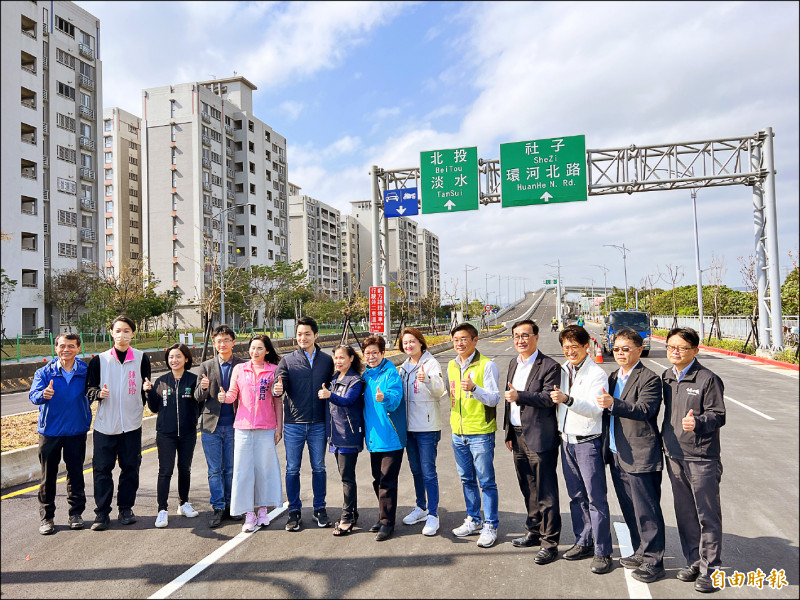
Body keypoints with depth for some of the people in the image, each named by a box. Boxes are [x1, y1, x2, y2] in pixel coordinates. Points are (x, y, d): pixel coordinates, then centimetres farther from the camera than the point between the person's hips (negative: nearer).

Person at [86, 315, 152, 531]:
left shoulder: (142, 358, 4)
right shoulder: (100, 360, 3)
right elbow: (89, 387, 6)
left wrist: (143, 397, -8)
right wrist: (99, 393, -14)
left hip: (132, 423, 0)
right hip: (105, 424, 0)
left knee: (130, 467, 7)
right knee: (102, 468, 2)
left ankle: (126, 508, 21)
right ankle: (102, 513, 13)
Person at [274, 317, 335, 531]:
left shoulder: (327, 360, 6)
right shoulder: (287, 360, 3)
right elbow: (280, 384, -8)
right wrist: (277, 389, -32)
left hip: (318, 424, 1)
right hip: (293, 424, -1)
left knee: (319, 468, 10)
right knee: (292, 469, 7)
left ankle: (320, 509, 24)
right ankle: (294, 511, 20)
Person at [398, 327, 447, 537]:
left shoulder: (430, 362, -10)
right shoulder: (404, 367, 11)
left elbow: (439, 390, -25)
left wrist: (427, 379, -43)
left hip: (427, 427, -7)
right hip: (409, 426, 7)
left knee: (428, 471, -4)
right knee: (416, 469, 17)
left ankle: (433, 515, 6)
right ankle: (421, 507, 32)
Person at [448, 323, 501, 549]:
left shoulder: (487, 365, -10)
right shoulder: (452, 366, 10)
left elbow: (494, 399, -16)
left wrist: (474, 388, -30)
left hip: (481, 432, -6)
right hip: (458, 433, 6)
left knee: (486, 482, 2)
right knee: (467, 480, 16)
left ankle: (490, 526, 15)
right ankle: (473, 520, 30)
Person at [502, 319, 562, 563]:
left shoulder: (549, 366, -11)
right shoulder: (514, 363, 13)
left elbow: (549, 398, -19)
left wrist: (519, 396, -28)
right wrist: (509, 432, 18)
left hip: (540, 438, -7)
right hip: (518, 437, 8)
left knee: (546, 492, 1)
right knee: (528, 490, 19)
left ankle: (550, 542, 12)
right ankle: (534, 531, 34)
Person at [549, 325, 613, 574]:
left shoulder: (597, 374, -12)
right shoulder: (563, 370, 9)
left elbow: (595, 409, -22)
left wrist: (567, 399, -33)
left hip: (588, 442, -6)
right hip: (567, 441, 7)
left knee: (596, 497, -1)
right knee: (576, 496, 15)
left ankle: (602, 552, 9)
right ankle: (583, 543, 28)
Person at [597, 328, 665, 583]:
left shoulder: (649, 379, -11)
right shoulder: (613, 377, 15)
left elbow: (644, 409, -24)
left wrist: (613, 404, -35)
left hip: (640, 456, -8)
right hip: (617, 455, 8)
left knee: (646, 510, 1)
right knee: (629, 509, 18)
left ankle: (653, 561, 14)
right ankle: (640, 552, 32)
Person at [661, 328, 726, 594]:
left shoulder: (708, 379, -10)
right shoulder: (666, 378, 8)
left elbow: (718, 415, -12)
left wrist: (697, 422, -30)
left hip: (701, 457, -6)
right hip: (674, 456, 6)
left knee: (708, 515, 4)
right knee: (684, 514, 14)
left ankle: (709, 569, 17)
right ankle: (694, 561, 29)